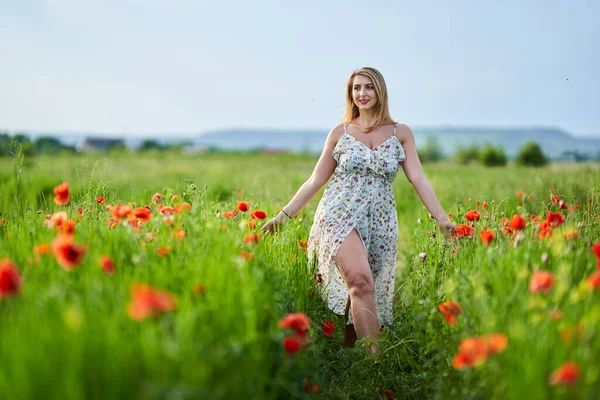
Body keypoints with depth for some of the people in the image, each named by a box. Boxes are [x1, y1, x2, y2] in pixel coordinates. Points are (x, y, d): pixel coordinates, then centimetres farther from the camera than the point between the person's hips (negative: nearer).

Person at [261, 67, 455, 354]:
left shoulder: (400, 134, 11)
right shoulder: (340, 133, 10)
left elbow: (418, 179, 5)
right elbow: (316, 181, 13)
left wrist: (442, 219, -6)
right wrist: (284, 215, 9)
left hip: (379, 223, 2)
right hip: (340, 215, -2)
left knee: (356, 297, -2)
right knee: (361, 283, -24)